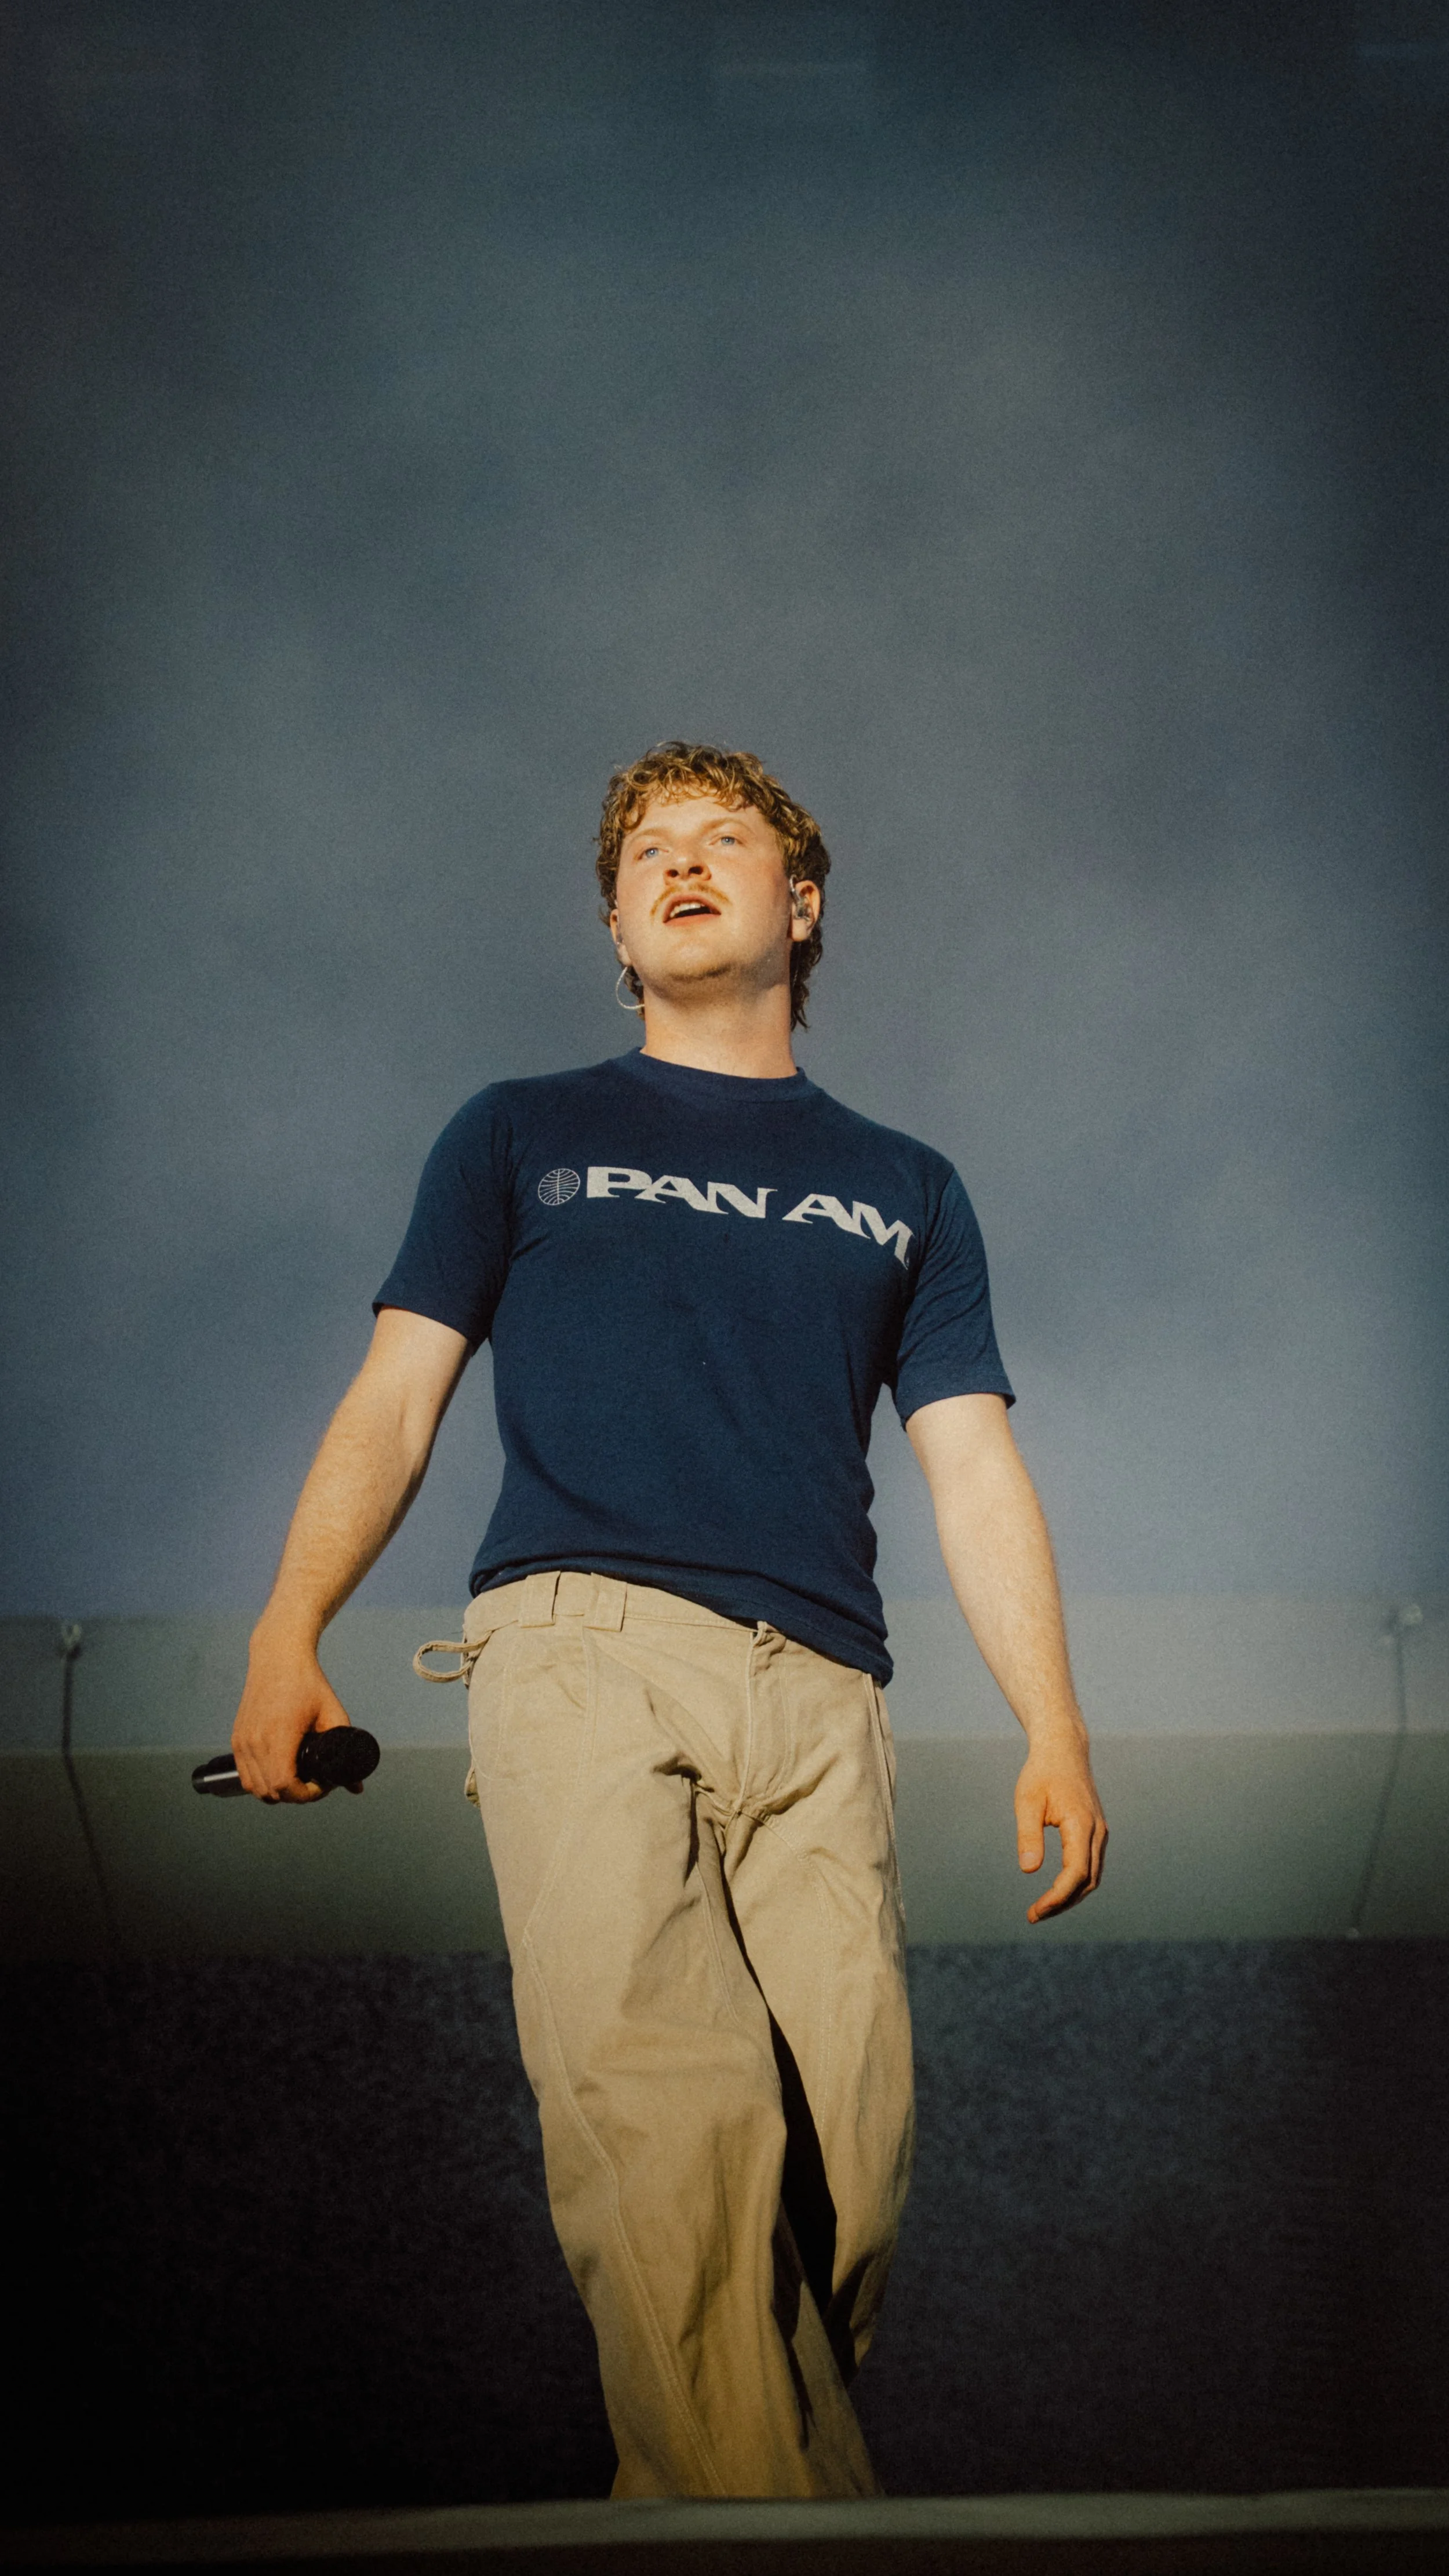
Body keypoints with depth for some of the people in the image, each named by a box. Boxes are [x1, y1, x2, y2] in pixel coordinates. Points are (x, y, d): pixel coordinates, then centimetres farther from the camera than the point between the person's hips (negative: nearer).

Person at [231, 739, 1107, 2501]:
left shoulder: (902, 1188, 26)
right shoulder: (519, 1137, 23)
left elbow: (972, 1467, 18)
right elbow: (395, 1399, 14)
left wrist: (1055, 1731, 5)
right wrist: (289, 1631, -3)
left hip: (815, 1690, 2)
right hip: (581, 1636, -2)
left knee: (844, 2167, -13)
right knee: (662, 2100, -26)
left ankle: (701, 2474, 2)